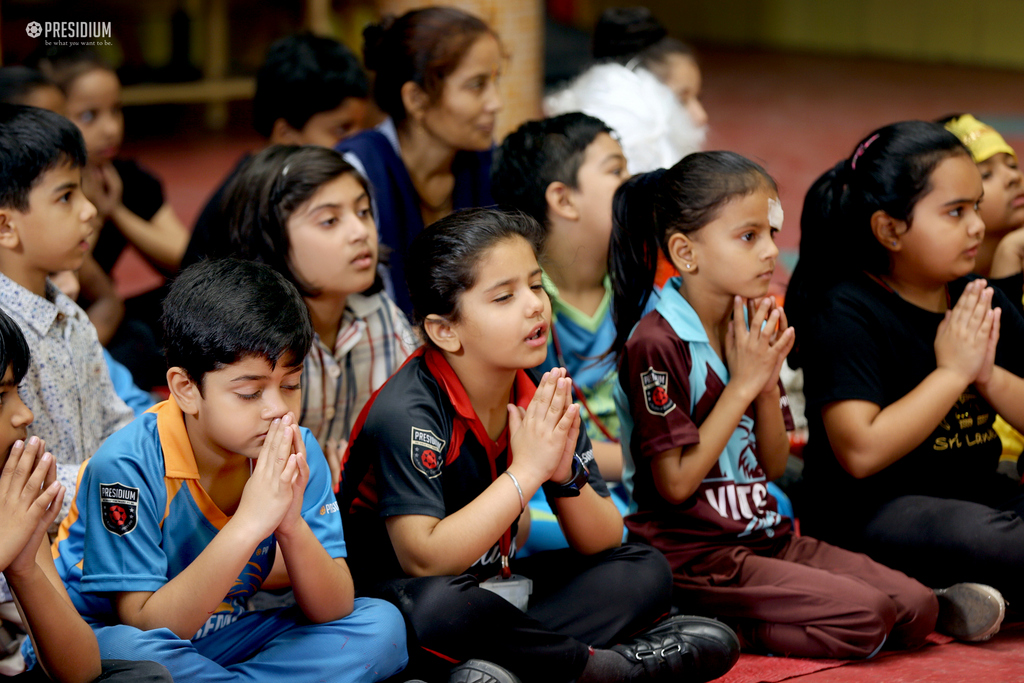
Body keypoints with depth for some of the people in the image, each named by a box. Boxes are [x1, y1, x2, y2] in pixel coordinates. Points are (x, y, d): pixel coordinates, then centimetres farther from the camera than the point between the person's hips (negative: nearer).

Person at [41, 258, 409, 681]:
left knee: (381, 626, -10)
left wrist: (292, 526, -29)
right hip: (94, 641, -5)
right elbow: (147, 627, -26)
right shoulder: (128, 466, -24)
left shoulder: (296, 454, -9)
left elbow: (334, 611, -9)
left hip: (220, 638, 5)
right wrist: (248, 524, -35)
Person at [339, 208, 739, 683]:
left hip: (491, 588, 7)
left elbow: (603, 544, 0)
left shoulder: (543, 399, -3)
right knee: (435, 605, -40)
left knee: (645, 571, 0)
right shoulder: (407, 412, -22)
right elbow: (424, 561, -31)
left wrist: (566, 476, -21)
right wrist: (527, 471, -30)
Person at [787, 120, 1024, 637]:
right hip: (867, 512, -8)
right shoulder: (846, 313, -11)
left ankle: (949, 592, -12)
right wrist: (952, 372, -17)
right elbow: (862, 452, -23)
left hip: (975, 493, 8)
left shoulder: (982, 303, 9)